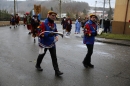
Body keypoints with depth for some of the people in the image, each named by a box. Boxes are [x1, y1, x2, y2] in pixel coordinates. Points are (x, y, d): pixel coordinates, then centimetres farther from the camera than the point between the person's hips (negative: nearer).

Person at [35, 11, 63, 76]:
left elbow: (55, 31, 15)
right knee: (41, 55, 17)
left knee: (54, 57, 0)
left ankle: (57, 71, 4)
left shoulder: (54, 24, 1)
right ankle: (37, 65, 44)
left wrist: (56, 36, -6)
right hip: (44, 43, -5)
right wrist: (49, 34, -36)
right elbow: (40, 34, -24)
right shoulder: (43, 24, -20)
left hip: (52, 43, 5)